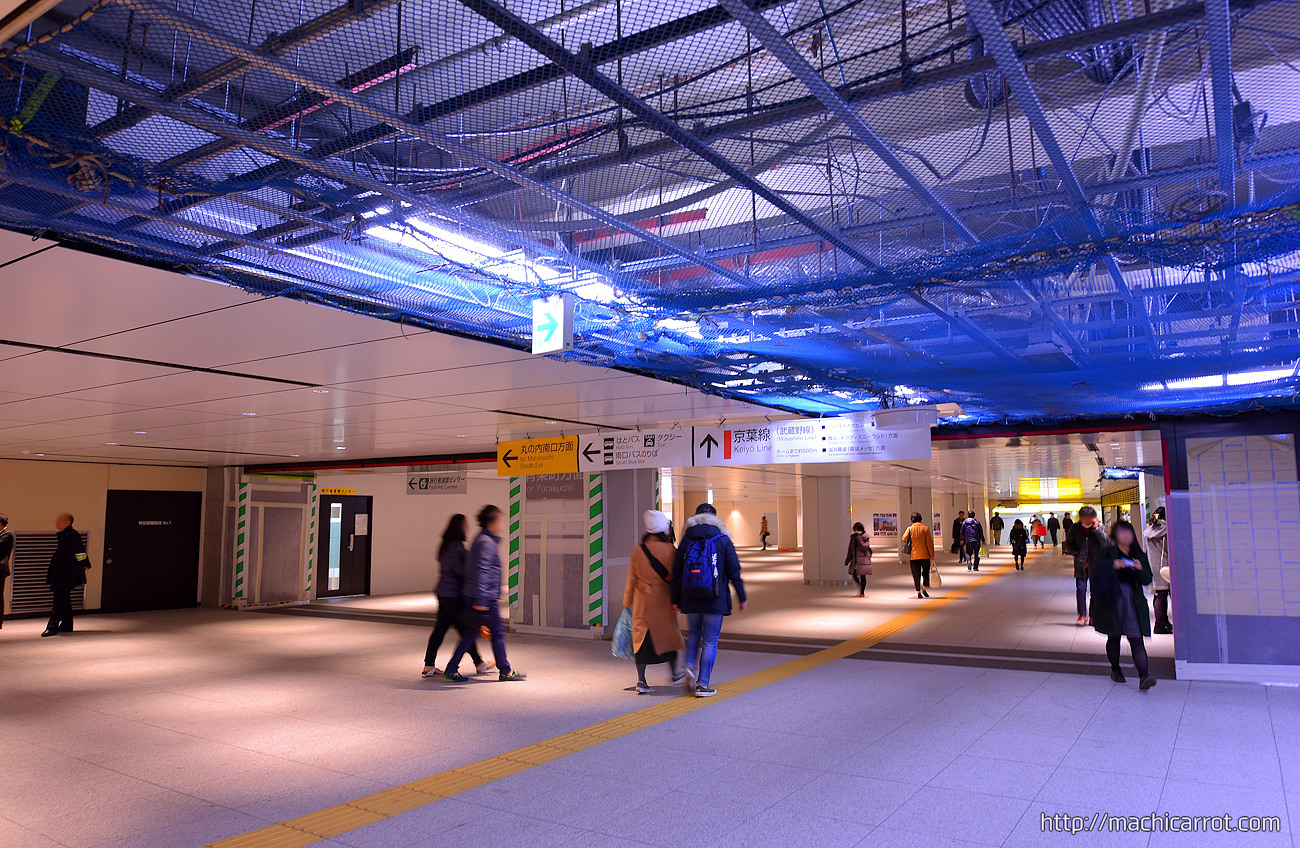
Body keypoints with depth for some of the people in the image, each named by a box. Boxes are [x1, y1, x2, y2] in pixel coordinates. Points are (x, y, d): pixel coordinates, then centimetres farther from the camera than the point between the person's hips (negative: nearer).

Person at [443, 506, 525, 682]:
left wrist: (495, 596, 28)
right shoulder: (486, 542, -16)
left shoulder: (486, 540, 15)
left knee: (470, 632, 11)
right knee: (498, 631, 2)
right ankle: (505, 671, 14)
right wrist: (480, 600, -25)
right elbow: (481, 570, -23)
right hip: (485, 597, -10)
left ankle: (451, 670, 12)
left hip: (481, 596, 10)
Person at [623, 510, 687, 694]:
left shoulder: (638, 550, -2)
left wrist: (627, 601, 13)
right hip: (663, 599, -2)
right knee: (668, 634, 15)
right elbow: (674, 576, -6)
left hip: (642, 600, 2)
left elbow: (632, 578, 4)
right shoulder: (669, 549, -10)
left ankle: (641, 682, 0)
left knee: (642, 637, 5)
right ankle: (675, 674, 31)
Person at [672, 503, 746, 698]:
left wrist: (675, 600, 12)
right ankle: (703, 684, 3)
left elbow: (676, 572, 6)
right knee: (710, 641, 4)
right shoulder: (723, 540, -1)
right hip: (715, 600, -3)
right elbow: (734, 572, -2)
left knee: (693, 634, 23)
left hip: (690, 599, 3)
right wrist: (742, 598, 6)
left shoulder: (686, 540, 5)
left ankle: (690, 665, 3)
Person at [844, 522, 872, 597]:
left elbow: (864, 547, -19)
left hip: (863, 559, -5)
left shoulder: (865, 537, -5)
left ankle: (862, 592, 7)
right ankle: (860, 587, 25)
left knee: (862, 575, -4)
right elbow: (850, 549, 16)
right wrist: (847, 560, 15)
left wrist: (858, 539, -23)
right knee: (854, 575, 1)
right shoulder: (853, 537, 9)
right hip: (855, 559, 5)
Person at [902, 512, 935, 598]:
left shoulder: (910, 529, -2)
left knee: (916, 575, 6)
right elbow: (929, 543, -4)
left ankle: (918, 592, 3)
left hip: (913, 555, 1)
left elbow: (904, 539, -3)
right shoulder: (925, 528, -4)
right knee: (926, 572, 16)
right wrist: (932, 555, 1)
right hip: (925, 555, -1)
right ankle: (925, 587, 1)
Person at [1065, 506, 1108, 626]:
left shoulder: (1099, 527, -2)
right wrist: (1077, 553, -3)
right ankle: (1082, 615, 5)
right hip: (1081, 564, 0)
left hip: (1096, 564, 0)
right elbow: (1069, 543, 11)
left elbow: (1106, 543, -11)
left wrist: (1097, 530, -18)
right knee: (1080, 589, -4)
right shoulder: (1076, 528, 0)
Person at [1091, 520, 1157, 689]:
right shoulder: (1107, 553, 4)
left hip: (1133, 602, 1)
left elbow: (1147, 580, 8)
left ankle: (1144, 676, -19)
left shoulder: (1139, 555, 12)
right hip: (1112, 600, -1)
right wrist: (1112, 566, -19)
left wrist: (1140, 569, -11)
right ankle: (1115, 669, 29)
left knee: (1136, 639, -10)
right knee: (1113, 637, 10)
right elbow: (1096, 573, -4)